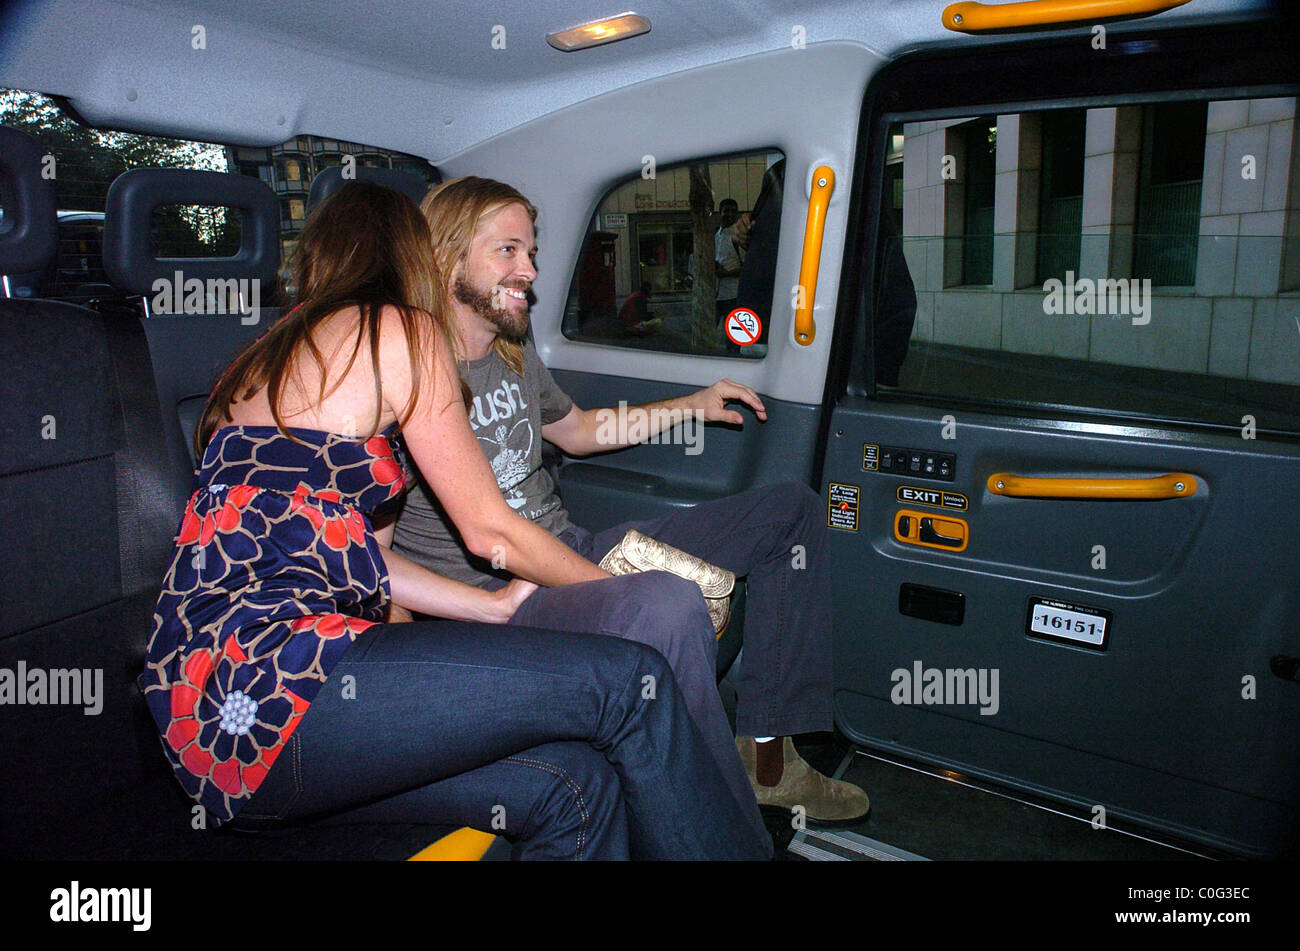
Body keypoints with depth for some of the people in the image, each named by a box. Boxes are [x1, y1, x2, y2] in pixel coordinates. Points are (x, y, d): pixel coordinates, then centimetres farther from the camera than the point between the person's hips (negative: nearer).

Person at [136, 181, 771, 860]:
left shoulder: (282, 353, 24)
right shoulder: (403, 331, -1)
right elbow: (489, 530, 2)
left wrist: (495, 607, 23)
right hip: (273, 676, -9)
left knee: (575, 784, -2)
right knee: (631, 684, -14)